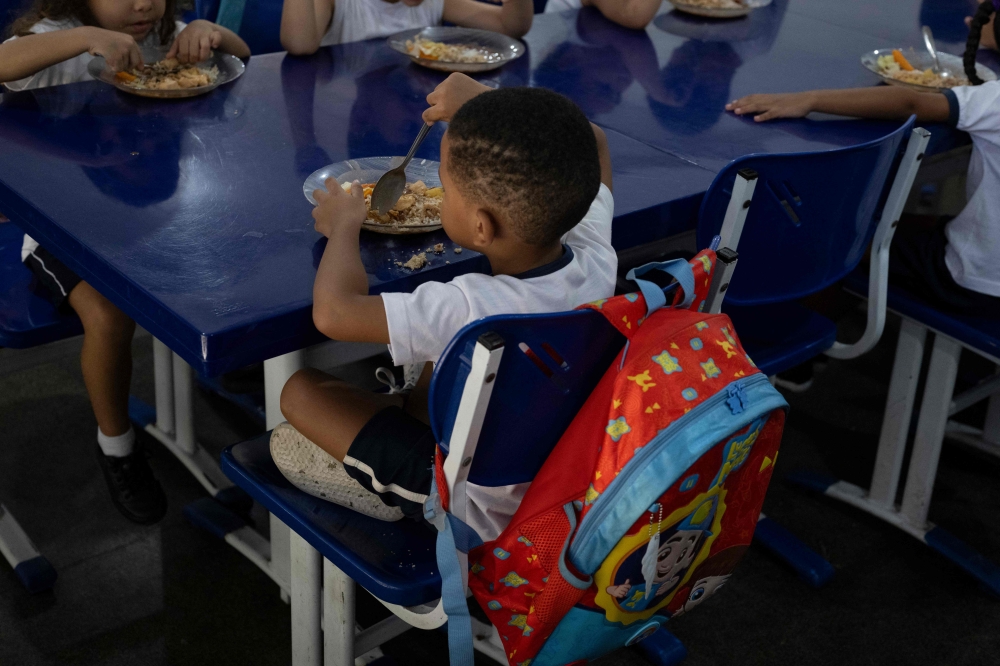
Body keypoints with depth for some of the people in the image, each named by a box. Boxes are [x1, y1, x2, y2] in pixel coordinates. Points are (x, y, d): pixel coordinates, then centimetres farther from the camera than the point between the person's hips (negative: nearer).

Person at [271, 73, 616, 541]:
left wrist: (345, 223, -10)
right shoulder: (596, 257, -20)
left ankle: (377, 487, 16)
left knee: (301, 391, -2)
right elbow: (591, 144, 0)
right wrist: (482, 101, 1)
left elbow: (333, 311, -29)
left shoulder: (466, 309, -38)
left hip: (481, 513, -6)